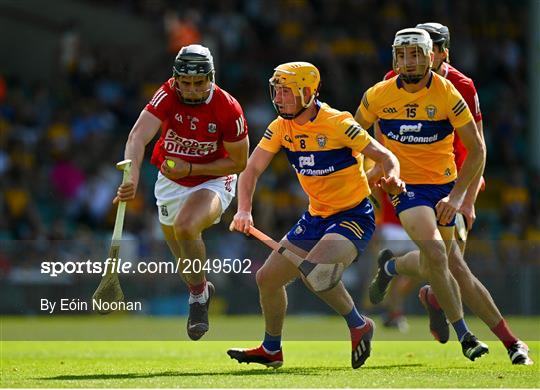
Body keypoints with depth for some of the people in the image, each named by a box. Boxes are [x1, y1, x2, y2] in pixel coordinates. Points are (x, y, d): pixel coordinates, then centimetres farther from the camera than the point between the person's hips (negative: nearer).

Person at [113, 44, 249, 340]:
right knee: (180, 251, 16)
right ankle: (200, 292, 48)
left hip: (213, 181, -3)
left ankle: (199, 293, -10)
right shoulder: (168, 95, -22)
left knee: (185, 227, -32)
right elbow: (138, 136, -36)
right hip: (170, 183, 4)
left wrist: (190, 168, -23)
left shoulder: (228, 109, -22)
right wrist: (132, 177, -54)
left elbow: (238, 162, -12)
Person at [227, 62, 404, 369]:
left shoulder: (337, 124, -19)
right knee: (268, 278, 10)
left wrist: (393, 179, -37)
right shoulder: (280, 127, -2)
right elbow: (252, 169, -4)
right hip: (316, 217, 8)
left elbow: (386, 157, -14)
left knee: (315, 269, -33)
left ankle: (359, 326, -8)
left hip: (354, 216, -8)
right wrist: (244, 210, -21)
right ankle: (271, 350, 33)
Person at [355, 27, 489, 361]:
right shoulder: (378, 96, -8)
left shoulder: (448, 95, -13)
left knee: (433, 268, 10)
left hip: (444, 185, 2)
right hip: (405, 184, -2)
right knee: (435, 253, -23)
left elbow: (477, 149, -9)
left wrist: (456, 196, -16)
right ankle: (464, 334, -12)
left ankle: (390, 266, 45)